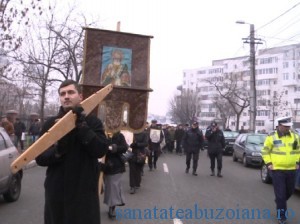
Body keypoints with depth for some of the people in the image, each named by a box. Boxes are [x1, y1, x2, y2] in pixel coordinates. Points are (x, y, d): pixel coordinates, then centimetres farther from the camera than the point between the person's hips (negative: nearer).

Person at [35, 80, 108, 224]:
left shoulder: (92, 121, -1)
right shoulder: (50, 123, 2)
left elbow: (101, 150, -14)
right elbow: (39, 158, 0)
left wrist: (82, 126, -20)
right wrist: (57, 151, -20)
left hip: (85, 192, -1)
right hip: (56, 192, 2)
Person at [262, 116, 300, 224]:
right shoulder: (271, 137, -6)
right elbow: (265, 151, 1)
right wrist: (268, 163, -7)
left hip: (291, 169, 4)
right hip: (277, 170, -4)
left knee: (289, 191, 18)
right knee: (280, 194, -2)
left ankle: (280, 203, 47)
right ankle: (281, 215, 11)